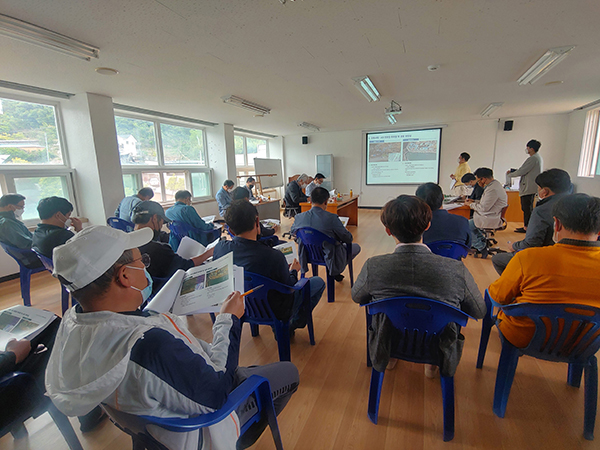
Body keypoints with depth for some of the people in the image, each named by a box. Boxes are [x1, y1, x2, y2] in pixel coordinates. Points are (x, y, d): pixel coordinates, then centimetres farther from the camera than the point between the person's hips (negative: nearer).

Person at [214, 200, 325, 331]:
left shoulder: (219, 248, -20)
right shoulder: (274, 256, -36)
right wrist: (293, 271, 4)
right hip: (274, 312, -6)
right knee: (319, 282, 12)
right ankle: (291, 325, 23)